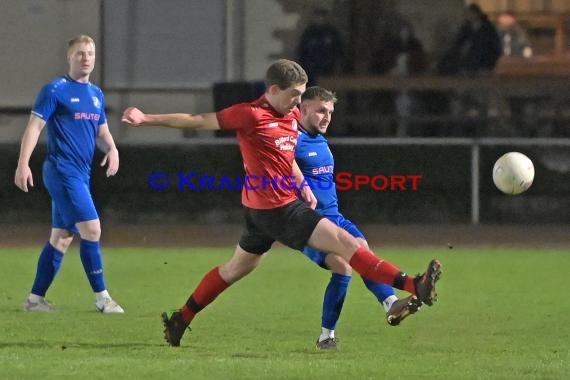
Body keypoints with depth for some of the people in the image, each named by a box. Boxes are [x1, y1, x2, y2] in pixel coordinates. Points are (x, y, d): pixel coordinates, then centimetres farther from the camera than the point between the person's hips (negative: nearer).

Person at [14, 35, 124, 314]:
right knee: (91, 228, -14)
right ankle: (101, 297, -8)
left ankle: (36, 298, 17)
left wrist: (112, 149, 2)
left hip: (80, 174, 8)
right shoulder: (56, 90, -7)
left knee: (61, 237, 10)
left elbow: (102, 130, 24)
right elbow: (35, 125, -10)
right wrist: (23, 164, -18)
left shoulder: (96, 94, 15)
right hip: (62, 172, -8)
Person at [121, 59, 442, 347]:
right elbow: (199, 120, -9)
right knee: (346, 243, -14)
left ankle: (180, 321, 32)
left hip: (264, 210, 10)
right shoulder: (251, 115, -15)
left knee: (237, 268, 22)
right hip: (277, 209, -10)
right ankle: (414, 287, -18)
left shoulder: (292, 116, 10)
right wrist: (148, 119, -6)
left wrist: (303, 186, 9)